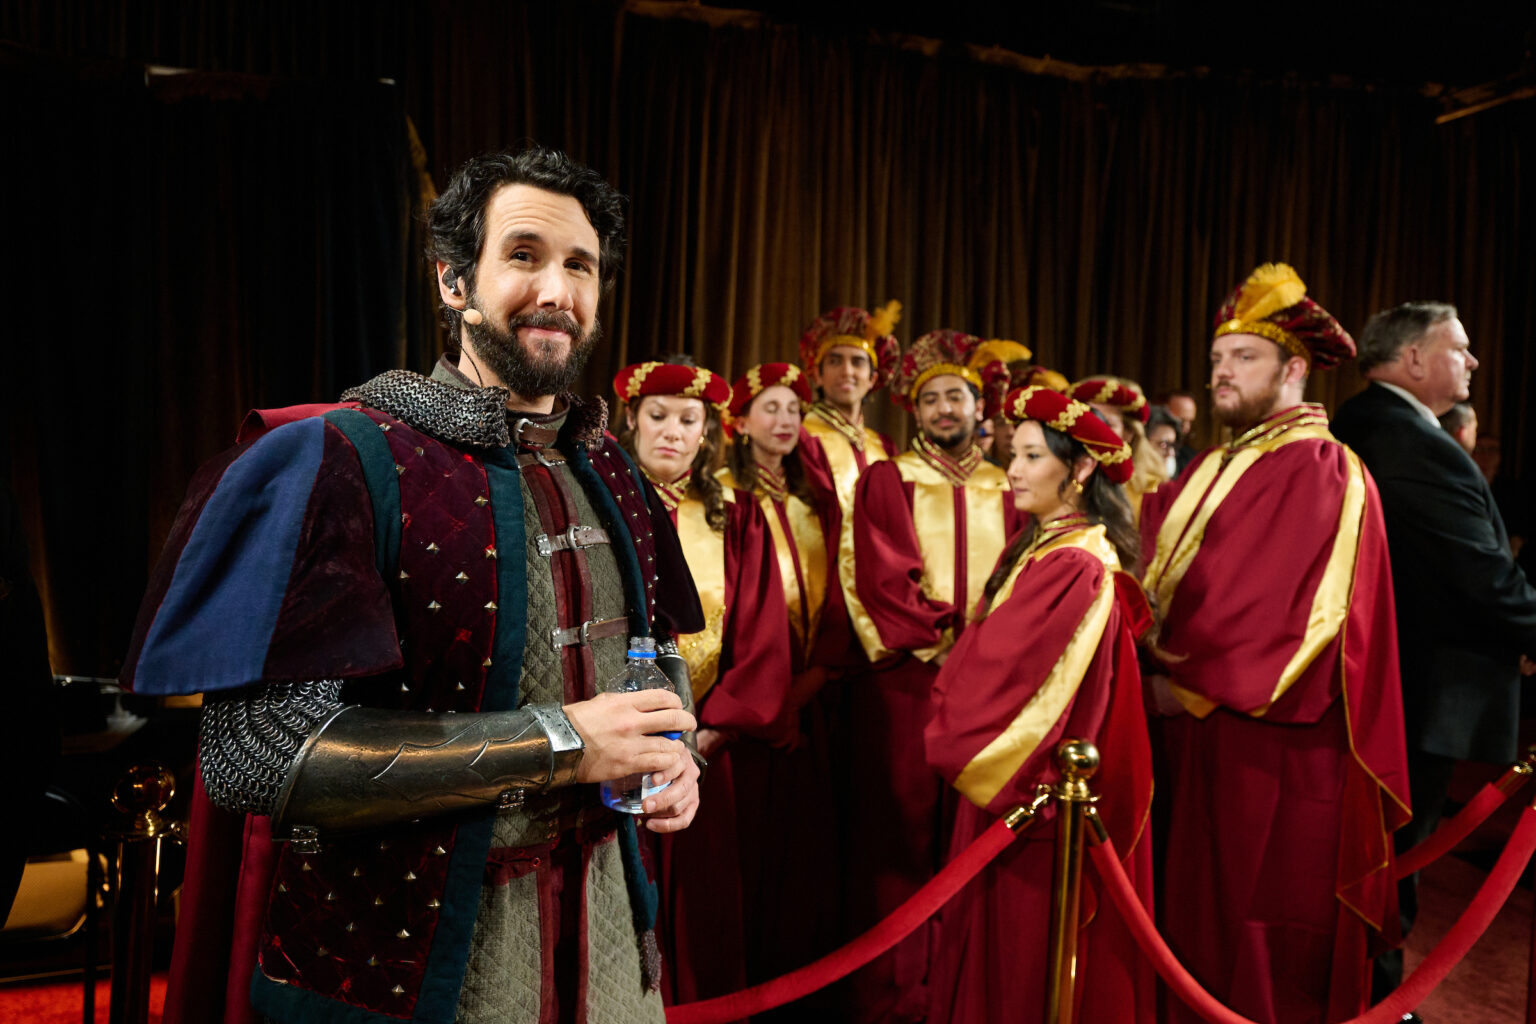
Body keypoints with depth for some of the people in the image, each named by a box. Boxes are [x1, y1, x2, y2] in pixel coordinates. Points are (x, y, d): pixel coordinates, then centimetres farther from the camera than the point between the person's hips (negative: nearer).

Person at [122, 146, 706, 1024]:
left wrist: (666, 751, -5)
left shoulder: (609, 475, 4)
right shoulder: (336, 461, -16)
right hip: (395, 949, -5)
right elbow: (255, 752, -23)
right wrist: (558, 741, -25)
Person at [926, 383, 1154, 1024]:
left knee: (1026, 956, 5)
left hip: (1039, 795, -9)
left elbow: (1005, 677, -20)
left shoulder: (1074, 565, -21)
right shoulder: (1040, 547, 8)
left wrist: (949, 739, -6)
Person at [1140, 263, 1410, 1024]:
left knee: (1260, 938, 4)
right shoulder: (1215, 468, 15)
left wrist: (1189, 685, -17)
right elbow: (1163, 574, 11)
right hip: (1203, 727, 8)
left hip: (1271, 740, -8)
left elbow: (1289, 611, -20)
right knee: (1199, 905, 16)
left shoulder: (1320, 470, -11)